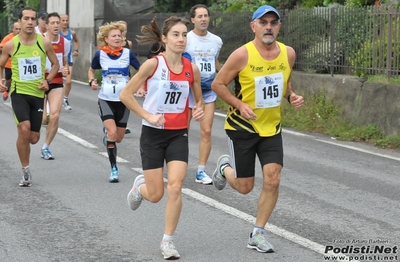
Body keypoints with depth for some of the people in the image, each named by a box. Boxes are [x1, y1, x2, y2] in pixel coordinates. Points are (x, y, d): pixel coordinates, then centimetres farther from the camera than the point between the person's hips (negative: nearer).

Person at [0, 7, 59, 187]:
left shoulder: (44, 43, -3)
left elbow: (55, 64, 11)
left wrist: (47, 80, -5)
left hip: (38, 93, 2)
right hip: (19, 92, -2)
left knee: (33, 138, 5)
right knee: (24, 129, -24)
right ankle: (25, 171, -10)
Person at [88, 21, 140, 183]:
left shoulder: (128, 53, -5)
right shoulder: (100, 54, -3)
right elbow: (91, 70, 14)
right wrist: (92, 81, -6)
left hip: (123, 100, 1)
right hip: (106, 99, -1)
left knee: (119, 137, 9)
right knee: (112, 132, -20)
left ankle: (107, 134, 47)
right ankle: (114, 169, -9)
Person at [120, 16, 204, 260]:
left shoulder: (192, 69, -1)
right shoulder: (153, 64, -13)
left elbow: (199, 100, 14)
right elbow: (126, 94, -9)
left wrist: (200, 110, -8)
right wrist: (148, 116, -17)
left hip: (179, 135, 2)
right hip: (153, 133, -2)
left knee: (175, 187, -12)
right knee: (155, 195, 2)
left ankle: (168, 240, 4)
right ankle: (141, 185, 40)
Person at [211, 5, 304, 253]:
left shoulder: (288, 54, -3)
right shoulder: (242, 55, -18)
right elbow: (218, 84, -9)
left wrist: (292, 96, -5)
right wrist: (240, 105, -21)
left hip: (272, 128, 4)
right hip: (242, 128, -3)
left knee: (272, 180, -9)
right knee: (244, 187, 4)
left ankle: (258, 234, 7)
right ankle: (225, 167, 40)